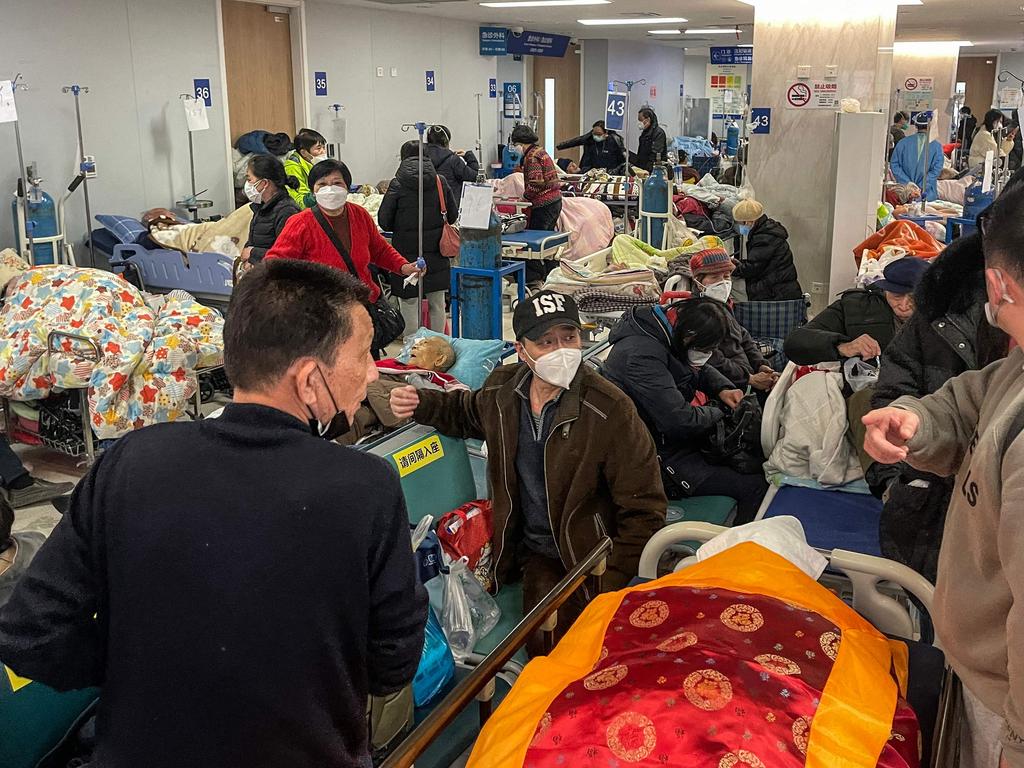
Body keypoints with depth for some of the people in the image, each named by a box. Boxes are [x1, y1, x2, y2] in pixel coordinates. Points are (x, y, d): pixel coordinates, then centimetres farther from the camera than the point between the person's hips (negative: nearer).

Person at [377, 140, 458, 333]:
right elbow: (453, 216, 5)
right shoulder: (440, 182, 0)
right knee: (437, 305, 12)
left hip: (407, 253, -3)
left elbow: (384, 221, -6)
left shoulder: (397, 184, -7)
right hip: (436, 254, 3)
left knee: (410, 304, 5)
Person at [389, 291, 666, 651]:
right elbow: (466, 411, 24)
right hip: (536, 553, 4)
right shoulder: (502, 388, -3)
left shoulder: (610, 409, -19)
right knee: (545, 652, -11)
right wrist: (421, 404, 3)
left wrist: (611, 587, -17)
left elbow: (643, 509, -14)